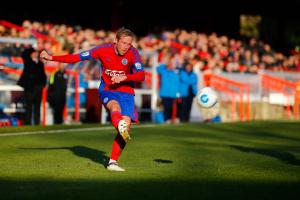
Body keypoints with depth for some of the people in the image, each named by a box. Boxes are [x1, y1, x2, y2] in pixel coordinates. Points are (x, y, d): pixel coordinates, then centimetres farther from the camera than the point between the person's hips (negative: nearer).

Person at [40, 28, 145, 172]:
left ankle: (112, 162, -5)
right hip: (107, 90, -1)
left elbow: (141, 76, -19)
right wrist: (51, 58, -8)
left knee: (126, 124, -14)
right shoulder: (103, 50, -10)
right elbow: (77, 57, -5)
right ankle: (120, 126, -69)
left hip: (125, 91, 1)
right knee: (115, 107, -35)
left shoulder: (132, 53, -10)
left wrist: (124, 77, -35)